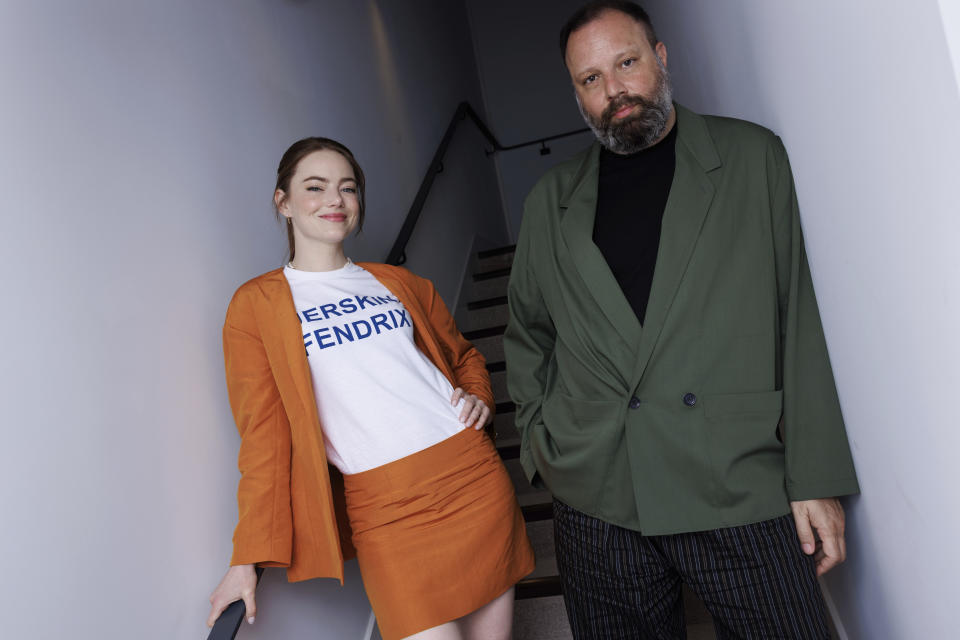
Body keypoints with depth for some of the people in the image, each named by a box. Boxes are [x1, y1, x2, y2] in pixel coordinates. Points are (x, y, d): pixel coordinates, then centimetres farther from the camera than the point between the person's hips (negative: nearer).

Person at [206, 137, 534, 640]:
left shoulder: (397, 282, 13)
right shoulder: (255, 306, 2)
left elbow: (463, 355, 24)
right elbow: (263, 432, 0)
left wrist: (478, 394, 2)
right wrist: (249, 557, -3)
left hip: (474, 472, 4)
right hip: (384, 509, -3)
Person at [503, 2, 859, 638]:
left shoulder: (752, 157, 6)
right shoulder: (551, 201, 10)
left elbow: (796, 321, 2)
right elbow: (527, 335, 18)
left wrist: (816, 480, -3)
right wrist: (542, 439, 7)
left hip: (742, 488, -1)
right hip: (595, 501, 2)